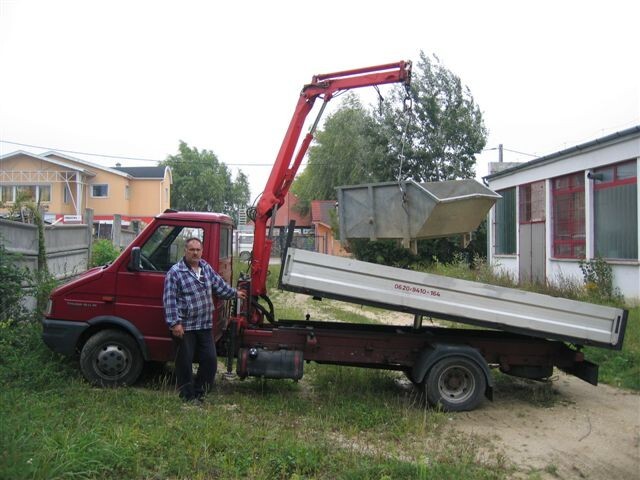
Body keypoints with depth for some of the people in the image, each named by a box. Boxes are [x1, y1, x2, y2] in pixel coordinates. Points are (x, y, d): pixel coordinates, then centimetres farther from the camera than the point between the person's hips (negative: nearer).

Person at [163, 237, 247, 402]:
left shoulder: (206, 268, 10)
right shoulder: (175, 272, -10)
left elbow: (219, 285, 25)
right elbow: (170, 300, -14)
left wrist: (235, 293, 31)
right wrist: (174, 323, -19)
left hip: (205, 325, 6)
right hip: (184, 327, -6)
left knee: (210, 359, 7)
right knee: (185, 362, 3)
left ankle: (199, 392, 24)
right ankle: (188, 397, 18)